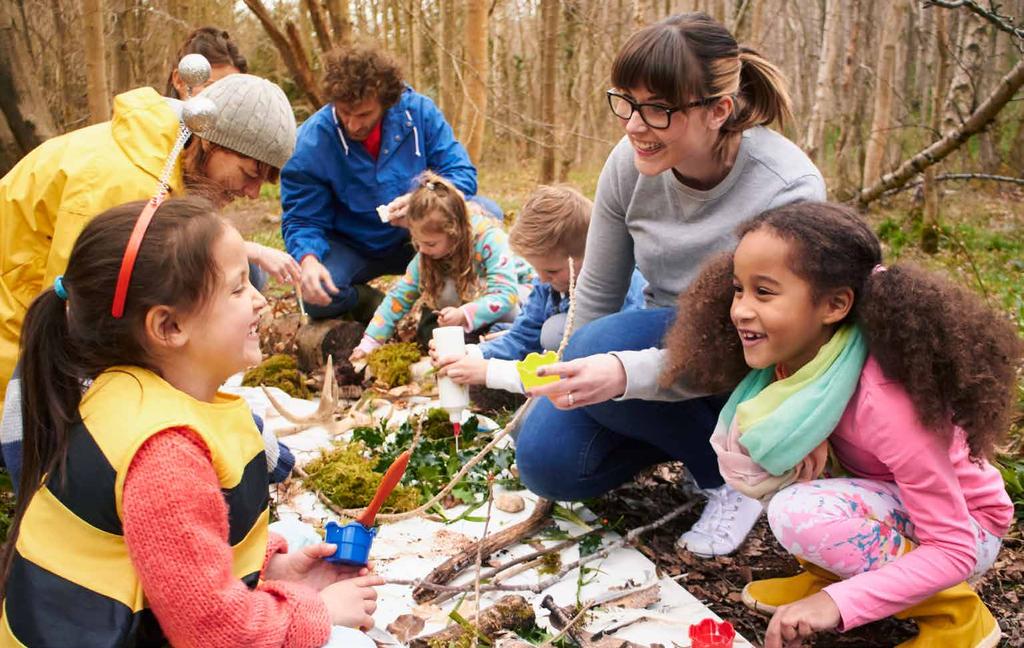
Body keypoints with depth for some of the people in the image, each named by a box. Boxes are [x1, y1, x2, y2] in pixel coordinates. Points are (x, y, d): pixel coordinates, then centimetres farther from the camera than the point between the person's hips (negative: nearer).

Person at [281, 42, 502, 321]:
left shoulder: (418, 110, -13)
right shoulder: (310, 144, -17)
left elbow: (461, 172, -12)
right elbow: (301, 221, -14)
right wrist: (308, 260, -37)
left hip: (415, 239, 1)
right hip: (351, 250, -1)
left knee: (487, 213, -22)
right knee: (317, 297, -31)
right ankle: (368, 300, 5)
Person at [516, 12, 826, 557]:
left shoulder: (787, 190, -28)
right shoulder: (630, 163, -13)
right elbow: (596, 292, 0)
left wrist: (623, 372, -44)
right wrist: (567, 384, 5)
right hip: (663, 344, 5)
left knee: (600, 347, -30)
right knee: (547, 461, -12)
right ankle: (680, 434, 14)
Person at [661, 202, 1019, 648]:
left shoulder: (884, 401, -34)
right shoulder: (794, 358, -14)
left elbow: (954, 550, -29)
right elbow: (743, 474, -3)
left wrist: (838, 602, -38)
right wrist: (751, 428, -24)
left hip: (964, 528, -6)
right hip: (890, 502, 6)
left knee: (800, 514, -31)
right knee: (757, 444, -12)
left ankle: (952, 609, -8)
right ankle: (829, 574, 6)